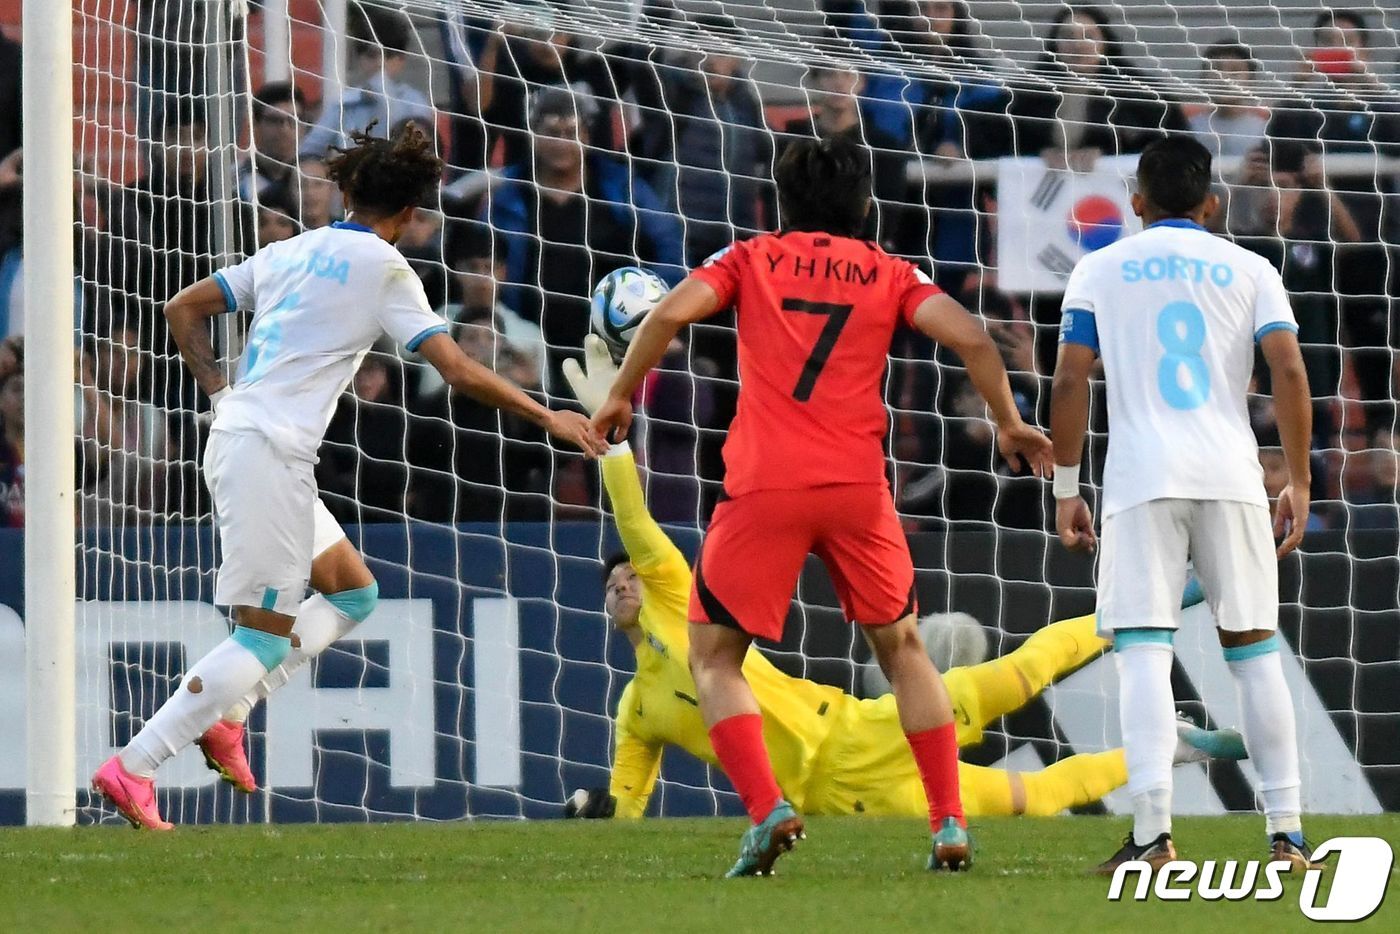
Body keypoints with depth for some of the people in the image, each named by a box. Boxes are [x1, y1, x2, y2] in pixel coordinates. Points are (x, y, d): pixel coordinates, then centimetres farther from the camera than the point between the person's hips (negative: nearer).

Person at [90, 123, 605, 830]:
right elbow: (460, 373, -8)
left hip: (233, 435, 8)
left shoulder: (287, 252, 15)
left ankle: (221, 713, 8)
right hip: (271, 453, -8)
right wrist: (545, 417, 2)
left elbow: (182, 310, 18)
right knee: (265, 636, -8)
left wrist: (220, 392, 19)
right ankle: (132, 768, -14)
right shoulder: (385, 269, -5)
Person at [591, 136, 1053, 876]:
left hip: (764, 486, -2)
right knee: (901, 647, 20)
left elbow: (671, 314, -3)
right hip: (858, 483, 2)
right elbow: (970, 337, 1)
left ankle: (767, 810, -10)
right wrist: (1009, 425, 14)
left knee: (713, 655, 11)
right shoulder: (889, 274, 13)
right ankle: (950, 825, 11)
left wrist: (619, 398, 8)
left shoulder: (750, 260, 12)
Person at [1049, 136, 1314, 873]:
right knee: (1254, 647, 9)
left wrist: (1065, 489, 8)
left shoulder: (1100, 270, 10)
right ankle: (1287, 831, 7)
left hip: (1141, 479, -1)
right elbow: (1289, 371, 0)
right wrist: (1298, 484, 5)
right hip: (1231, 477, 1)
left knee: (1143, 650, -5)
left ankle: (1153, 832, -18)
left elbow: (1069, 382, 2)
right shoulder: (1248, 270, 11)